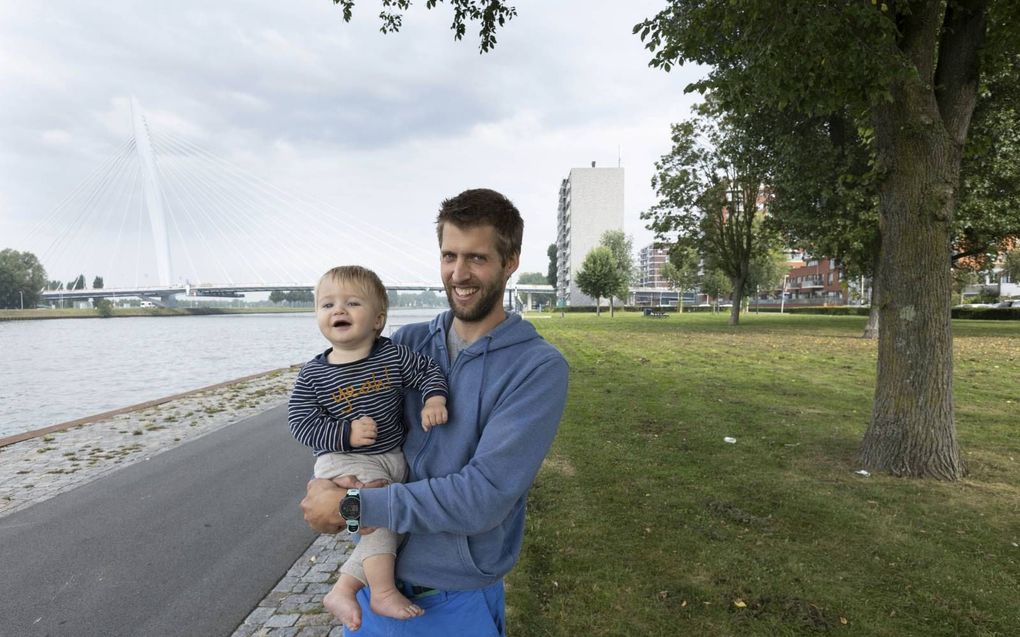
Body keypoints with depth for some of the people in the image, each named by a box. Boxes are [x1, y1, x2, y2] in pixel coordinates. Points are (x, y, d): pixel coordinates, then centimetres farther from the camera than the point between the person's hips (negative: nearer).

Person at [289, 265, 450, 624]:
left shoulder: (393, 355, -5)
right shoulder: (313, 374, -8)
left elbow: (429, 371, 3)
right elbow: (300, 423, -10)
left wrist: (435, 399, -17)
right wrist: (346, 434, -24)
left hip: (393, 459, 4)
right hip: (343, 461, -4)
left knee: (392, 528, 5)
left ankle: (345, 586, 21)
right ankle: (384, 593, -9)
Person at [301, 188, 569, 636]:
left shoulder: (540, 367, -18)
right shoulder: (407, 343, -3)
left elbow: (484, 495, -25)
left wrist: (352, 507, -22)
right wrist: (327, 481, -15)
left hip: (458, 599, -3)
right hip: (378, 574, 4)